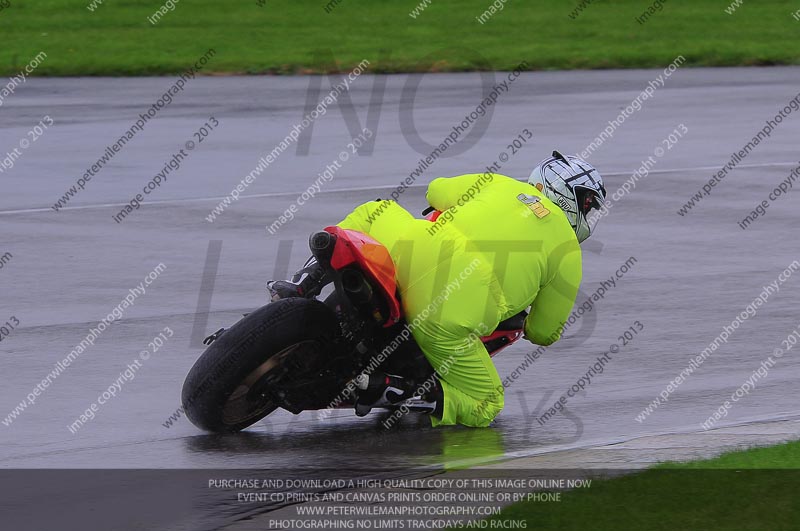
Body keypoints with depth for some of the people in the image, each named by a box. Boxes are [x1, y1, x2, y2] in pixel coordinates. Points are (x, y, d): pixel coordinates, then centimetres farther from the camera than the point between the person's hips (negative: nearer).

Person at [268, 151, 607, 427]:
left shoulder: (498, 184, 24)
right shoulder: (568, 252, 16)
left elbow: (437, 191, 41)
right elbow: (546, 332, 22)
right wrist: (528, 326, 46)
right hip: (454, 317, -4)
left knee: (374, 212, 35)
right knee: (484, 408, 14)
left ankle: (302, 286, 15)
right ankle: (388, 387, -11)